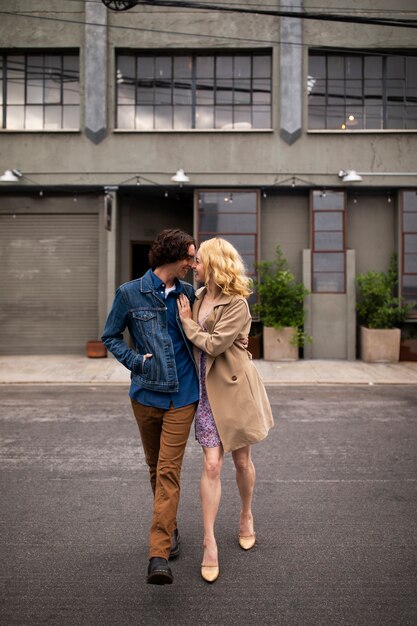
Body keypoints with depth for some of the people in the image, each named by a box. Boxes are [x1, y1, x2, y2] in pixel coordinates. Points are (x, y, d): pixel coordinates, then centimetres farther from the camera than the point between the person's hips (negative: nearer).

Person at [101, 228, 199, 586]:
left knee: (169, 471, -7)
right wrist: (135, 360, -9)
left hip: (182, 397, 0)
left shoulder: (188, 294, 3)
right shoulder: (130, 294, -4)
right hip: (146, 394, 1)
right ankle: (170, 529, 39)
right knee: (156, 467, 16)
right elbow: (111, 336, 5)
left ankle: (159, 556, -4)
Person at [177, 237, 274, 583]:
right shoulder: (196, 297, 7)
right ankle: (209, 543, 6)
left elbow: (213, 344, -19)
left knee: (242, 460, 12)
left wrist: (187, 321, -8)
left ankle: (246, 516, 39)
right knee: (212, 464, -3)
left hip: (235, 387, -4)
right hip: (207, 389, 4)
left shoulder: (237, 304, -14)